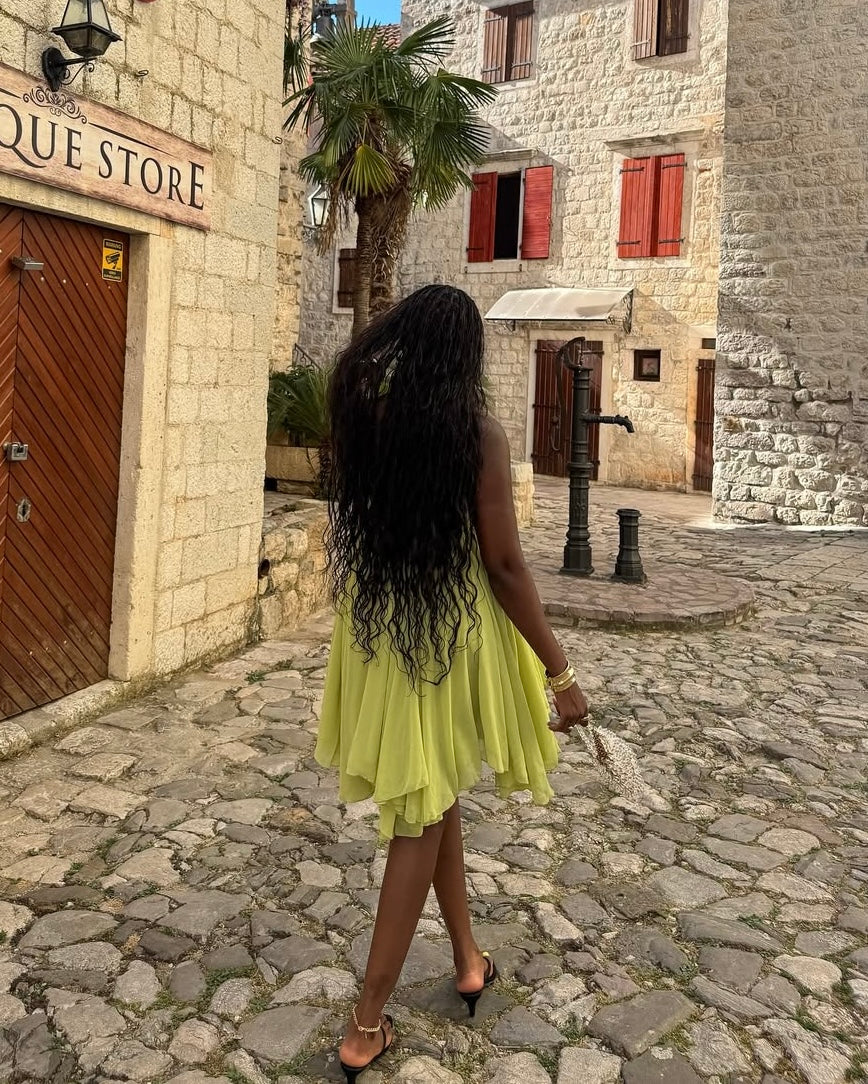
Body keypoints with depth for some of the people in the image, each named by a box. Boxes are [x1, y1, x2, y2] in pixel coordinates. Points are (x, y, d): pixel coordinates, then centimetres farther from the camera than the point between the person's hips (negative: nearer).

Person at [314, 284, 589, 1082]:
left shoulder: (362, 417, -3)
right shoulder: (479, 432, -16)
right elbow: (505, 566, -16)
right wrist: (560, 671, -8)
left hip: (377, 629, 5)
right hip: (454, 634, -4)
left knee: (432, 793, 23)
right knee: (423, 812, 8)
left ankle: (469, 961, 38)